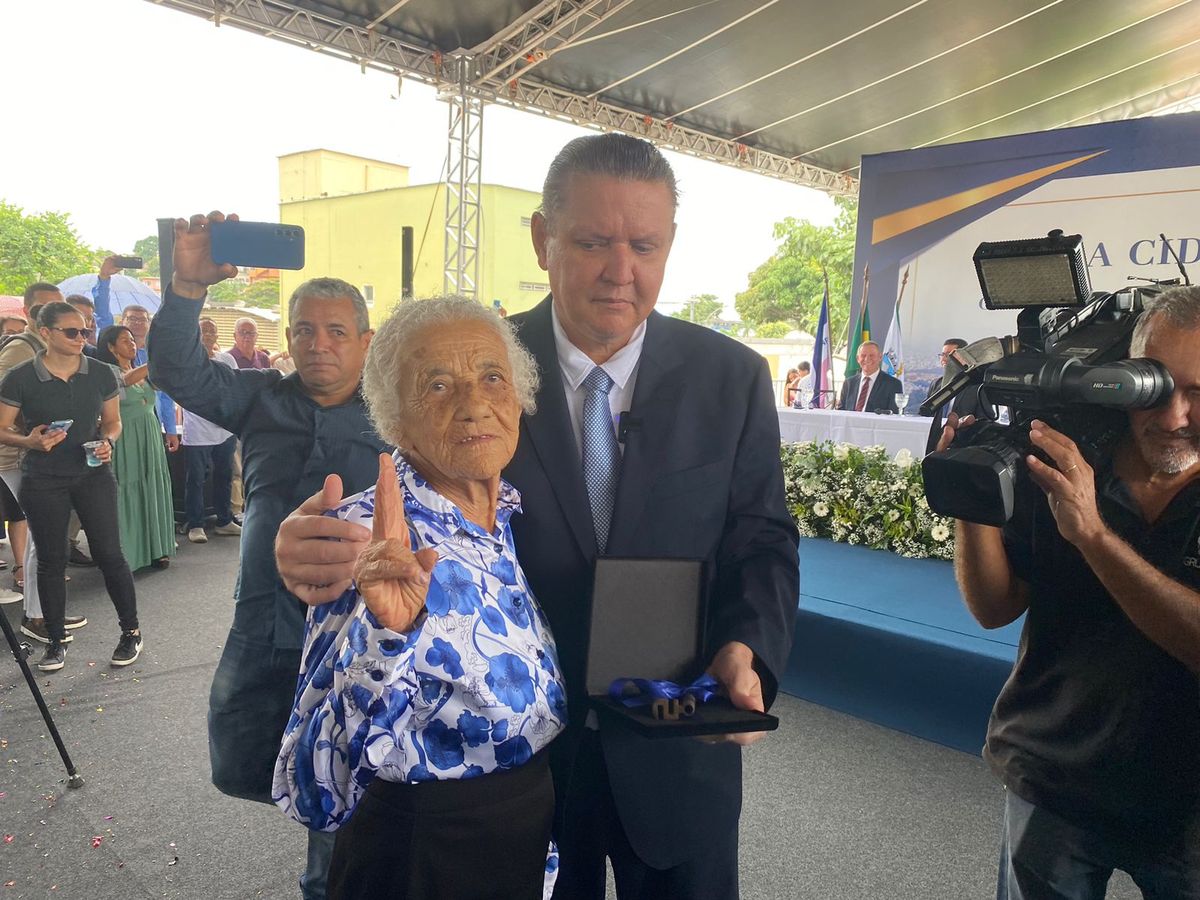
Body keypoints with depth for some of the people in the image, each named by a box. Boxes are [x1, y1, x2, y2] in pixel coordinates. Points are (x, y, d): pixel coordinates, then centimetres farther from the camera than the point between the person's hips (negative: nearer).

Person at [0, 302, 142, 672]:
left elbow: (113, 420, 12)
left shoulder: (101, 374, 0)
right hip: (42, 479, -1)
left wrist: (107, 442, -9)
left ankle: (131, 631, 13)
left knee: (109, 554, -2)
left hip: (93, 473, 1)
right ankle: (56, 641, 22)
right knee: (51, 560, 8)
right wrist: (30, 441, -22)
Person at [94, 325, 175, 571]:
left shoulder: (145, 372, 15)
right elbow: (127, 380, -26)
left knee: (152, 493, 6)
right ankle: (126, 554, 4)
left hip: (150, 440, 6)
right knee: (127, 494, -3)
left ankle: (154, 549, 13)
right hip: (125, 441, -6)